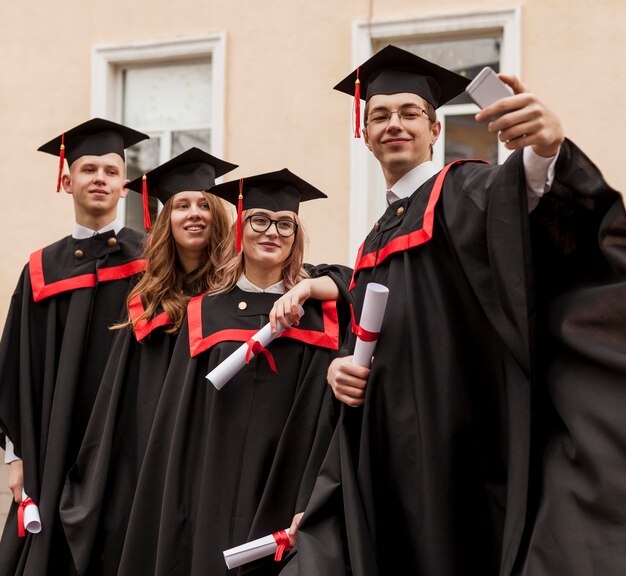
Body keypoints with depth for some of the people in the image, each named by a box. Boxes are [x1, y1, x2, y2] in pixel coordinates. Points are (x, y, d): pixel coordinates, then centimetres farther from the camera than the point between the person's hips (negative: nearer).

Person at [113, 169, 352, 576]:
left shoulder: (319, 303, 7)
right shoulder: (208, 313, 7)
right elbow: (181, 425, 7)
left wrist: (307, 287, -16)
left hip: (291, 493, 0)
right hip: (219, 497, 1)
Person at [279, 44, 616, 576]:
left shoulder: (463, 190, -2)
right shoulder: (377, 241, 20)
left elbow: (513, 194, -27)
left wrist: (546, 148, -48)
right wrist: (342, 368, 3)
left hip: (458, 449, -7)